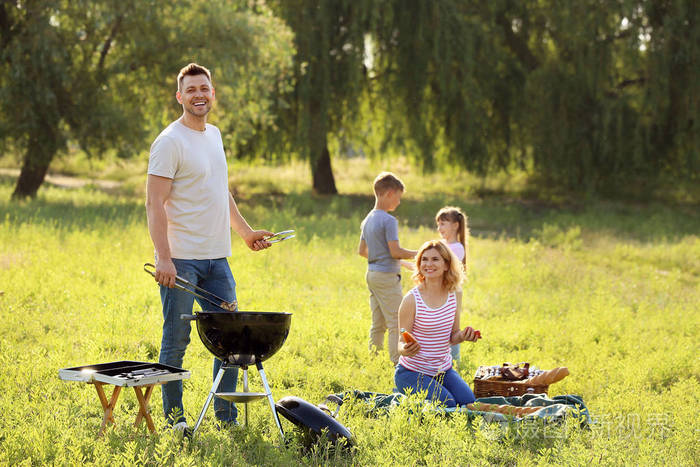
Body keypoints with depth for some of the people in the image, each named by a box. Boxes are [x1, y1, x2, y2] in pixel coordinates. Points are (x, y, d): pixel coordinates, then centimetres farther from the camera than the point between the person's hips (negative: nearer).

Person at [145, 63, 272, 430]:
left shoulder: (214, 134, 15)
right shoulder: (170, 142, -10)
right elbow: (154, 203, -15)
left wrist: (245, 231, 24)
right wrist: (163, 257, -22)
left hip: (216, 258, 8)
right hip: (180, 260, -7)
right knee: (176, 340, 0)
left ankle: (226, 415, 16)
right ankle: (174, 415, 10)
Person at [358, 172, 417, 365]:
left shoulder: (368, 219, 12)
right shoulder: (389, 221, -15)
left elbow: (362, 250, 18)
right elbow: (395, 251, -19)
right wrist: (417, 254, -5)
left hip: (372, 274, 9)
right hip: (387, 276, -9)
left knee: (378, 324, 13)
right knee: (396, 322, -5)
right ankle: (397, 362, -6)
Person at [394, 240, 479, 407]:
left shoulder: (455, 294, 0)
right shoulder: (412, 299, -14)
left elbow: (452, 336, 9)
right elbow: (402, 343, -9)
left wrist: (463, 336, -14)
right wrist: (406, 349, -33)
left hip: (443, 369, 5)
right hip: (413, 372, -5)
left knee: (468, 402, -14)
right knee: (447, 406, -23)